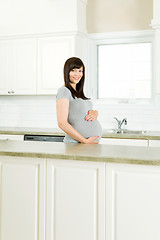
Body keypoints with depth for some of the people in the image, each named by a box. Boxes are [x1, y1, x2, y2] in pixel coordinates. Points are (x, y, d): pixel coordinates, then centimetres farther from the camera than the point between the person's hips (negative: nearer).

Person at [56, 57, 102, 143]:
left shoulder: (78, 92, 16)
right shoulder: (64, 91, -9)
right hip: (76, 143, -7)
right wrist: (85, 141, -16)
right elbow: (62, 123, -16)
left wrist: (95, 112, -2)